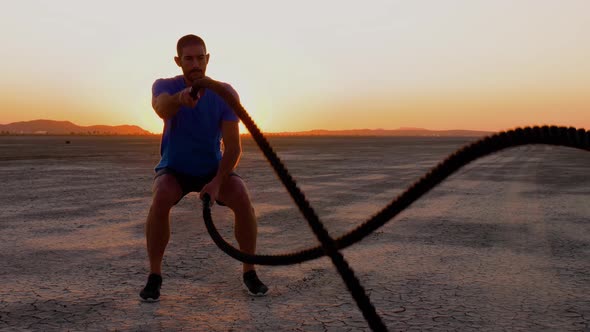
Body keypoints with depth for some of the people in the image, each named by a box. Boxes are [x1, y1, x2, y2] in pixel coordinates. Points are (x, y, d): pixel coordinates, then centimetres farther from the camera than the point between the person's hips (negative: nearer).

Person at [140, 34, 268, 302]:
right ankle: (154, 276, -16)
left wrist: (217, 182, -33)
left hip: (213, 168, 1)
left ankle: (250, 273, -9)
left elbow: (233, 147, -19)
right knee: (160, 199, -33)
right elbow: (161, 109, -43)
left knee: (242, 198, -27)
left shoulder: (225, 94, -16)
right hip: (174, 168, 0)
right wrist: (179, 98, -67)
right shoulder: (165, 86, -17)